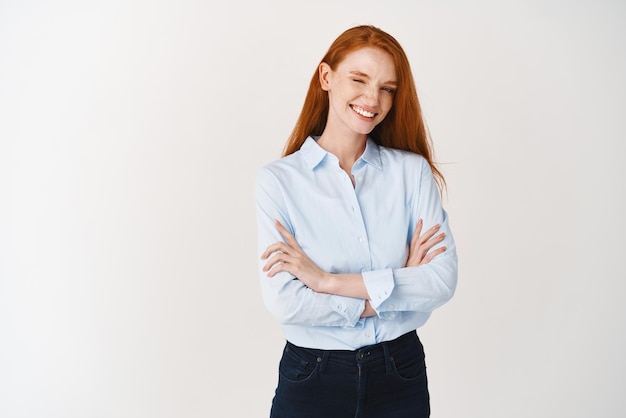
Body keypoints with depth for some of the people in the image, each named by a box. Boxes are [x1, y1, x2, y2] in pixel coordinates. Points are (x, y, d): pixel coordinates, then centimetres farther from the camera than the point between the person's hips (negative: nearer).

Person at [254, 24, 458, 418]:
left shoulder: (413, 169, -3)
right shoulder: (278, 179, -8)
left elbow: (443, 279, -13)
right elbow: (285, 303, -16)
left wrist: (327, 281, -18)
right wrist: (399, 286, -13)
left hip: (401, 375, 2)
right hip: (312, 380, -1)